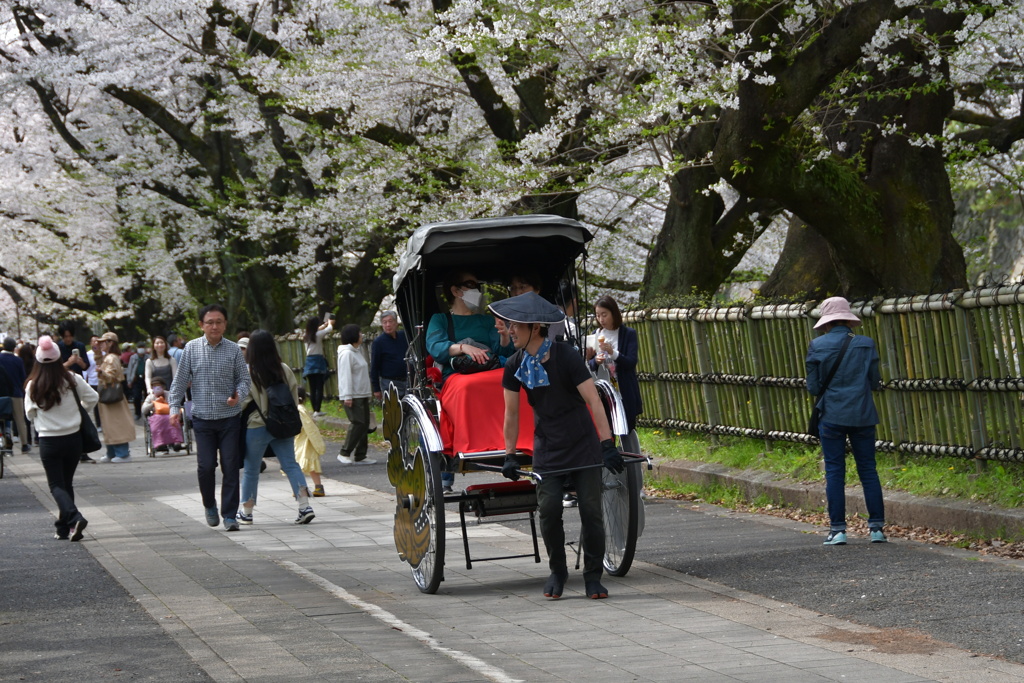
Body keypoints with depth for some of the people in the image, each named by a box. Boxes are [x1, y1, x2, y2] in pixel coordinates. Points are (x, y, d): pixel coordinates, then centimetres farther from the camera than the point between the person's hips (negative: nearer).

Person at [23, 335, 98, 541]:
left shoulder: (33, 386, -10)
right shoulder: (72, 379, -7)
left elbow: (30, 414, 0)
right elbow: (93, 398, -1)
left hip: (48, 441, -2)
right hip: (73, 438, 2)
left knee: (56, 485, 4)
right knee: (67, 483, 17)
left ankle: (74, 518, -20)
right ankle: (64, 528, 19)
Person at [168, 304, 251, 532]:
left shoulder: (234, 350, 2)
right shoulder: (191, 348, 2)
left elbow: (244, 378, 6)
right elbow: (180, 380, 6)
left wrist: (238, 395, -14)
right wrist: (175, 406, 0)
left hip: (230, 417, 0)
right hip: (202, 417, 0)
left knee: (230, 467, -2)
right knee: (205, 466, -3)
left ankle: (230, 515, 5)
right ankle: (210, 506, 22)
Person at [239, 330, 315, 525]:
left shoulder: (247, 373, -14)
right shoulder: (285, 370, -1)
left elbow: (242, 402, -11)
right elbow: (295, 397, 6)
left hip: (256, 427, -3)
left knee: (251, 469, 10)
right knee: (290, 464, 5)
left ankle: (246, 512, 21)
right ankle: (305, 505, -10)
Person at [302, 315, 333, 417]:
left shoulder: (307, 336, 9)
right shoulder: (318, 335, -7)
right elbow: (330, 329, 6)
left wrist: (325, 324, 43)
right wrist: (329, 323, 30)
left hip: (309, 362, 6)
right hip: (318, 362, -6)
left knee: (312, 389, 6)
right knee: (319, 388, -5)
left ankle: (314, 411, 7)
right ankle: (317, 411, -11)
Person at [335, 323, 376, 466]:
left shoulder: (355, 352, 19)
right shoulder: (347, 353, -13)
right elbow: (345, 375, -19)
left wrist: (368, 392, 23)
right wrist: (347, 396, -24)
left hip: (362, 395, 10)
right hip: (352, 397, -10)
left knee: (364, 424, 6)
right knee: (357, 424, -15)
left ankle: (360, 456, 9)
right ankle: (344, 453, -8)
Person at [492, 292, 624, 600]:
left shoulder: (566, 357, -15)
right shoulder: (515, 366, -1)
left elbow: (593, 401, -15)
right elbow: (511, 414, 7)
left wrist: (607, 444, -21)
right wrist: (510, 456, 7)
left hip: (583, 444, -3)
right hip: (547, 446, 3)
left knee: (591, 510, -4)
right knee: (548, 508, -7)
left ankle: (593, 576, 9)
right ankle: (557, 571, 12)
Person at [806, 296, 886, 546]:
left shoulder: (817, 346, -4)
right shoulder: (866, 344, -1)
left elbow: (813, 387, -3)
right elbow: (875, 383, 2)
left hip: (831, 415, -1)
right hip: (862, 415, 1)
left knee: (834, 471, 4)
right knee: (868, 470, 8)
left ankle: (838, 529, 2)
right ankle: (876, 527, 8)